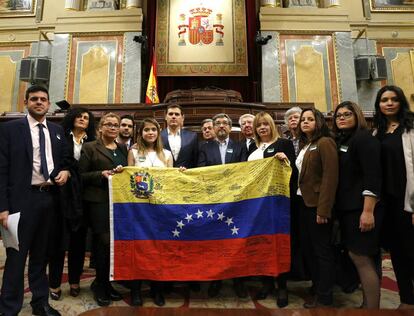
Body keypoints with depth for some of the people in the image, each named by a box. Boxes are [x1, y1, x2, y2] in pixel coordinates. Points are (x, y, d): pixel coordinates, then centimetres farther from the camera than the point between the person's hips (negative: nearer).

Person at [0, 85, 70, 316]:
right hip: (22, 199, -4)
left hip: (49, 197, 5)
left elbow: (66, 159, 20)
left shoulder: (57, 130, 10)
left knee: (41, 255, 17)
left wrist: (66, 171, -4)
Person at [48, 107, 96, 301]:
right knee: (59, 236, 3)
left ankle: (75, 281, 21)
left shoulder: (91, 143, 9)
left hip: (81, 194, 2)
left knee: (79, 238, 8)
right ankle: (55, 283, 16)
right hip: (63, 192, -2)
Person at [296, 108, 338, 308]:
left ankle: (325, 297, 17)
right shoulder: (305, 145, 15)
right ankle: (316, 285, 34)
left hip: (317, 204, -8)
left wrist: (323, 209, -21)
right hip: (303, 202, 9)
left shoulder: (325, 142, -10)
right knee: (308, 247, 17)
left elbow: (330, 176, -18)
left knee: (322, 250, 3)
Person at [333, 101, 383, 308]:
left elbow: (372, 177, -18)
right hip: (346, 208, 8)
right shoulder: (340, 141, 14)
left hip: (361, 208, -8)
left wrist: (368, 211, -23)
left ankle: (373, 308, 8)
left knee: (360, 257, -5)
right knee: (359, 257, 13)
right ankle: (366, 303, 24)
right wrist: (338, 206, 13)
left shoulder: (363, 138, -9)